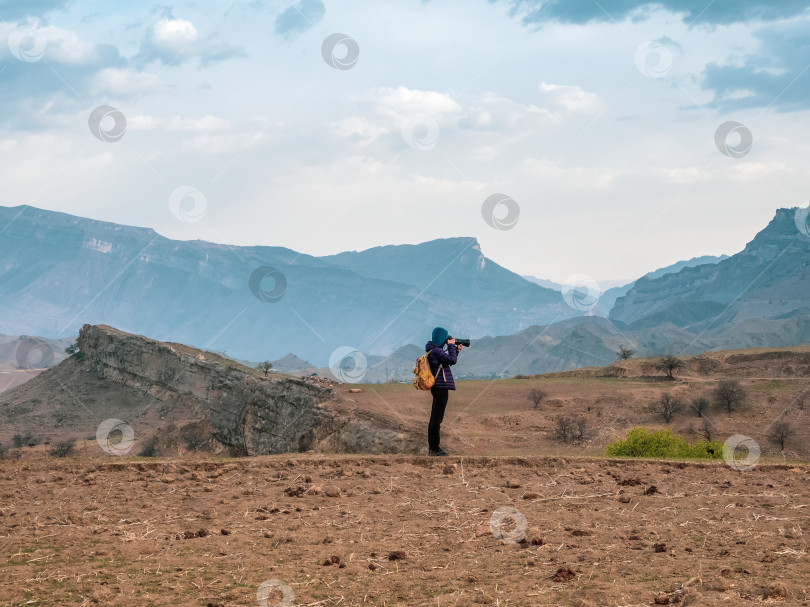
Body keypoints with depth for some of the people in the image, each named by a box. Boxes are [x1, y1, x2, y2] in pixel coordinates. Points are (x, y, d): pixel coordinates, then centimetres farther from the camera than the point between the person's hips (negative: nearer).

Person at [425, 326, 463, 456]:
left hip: (437, 387, 11)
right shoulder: (436, 351, -15)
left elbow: (449, 362, 25)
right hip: (441, 387, -11)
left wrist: (456, 350, 17)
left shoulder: (434, 350, 16)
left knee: (434, 417, 13)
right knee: (437, 418, -9)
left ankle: (432, 447, 18)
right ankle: (435, 448, -8)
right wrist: (451, 345, -7)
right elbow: (452, 360, -18)